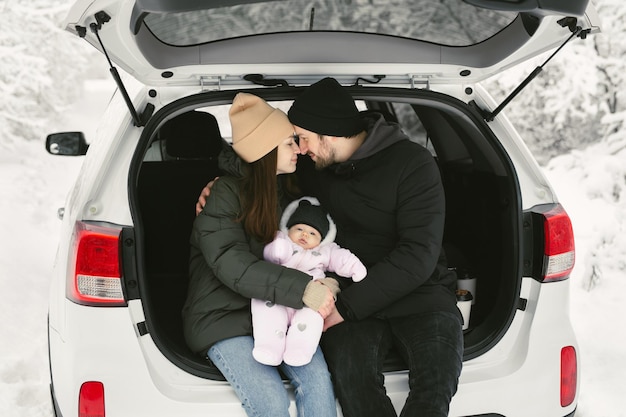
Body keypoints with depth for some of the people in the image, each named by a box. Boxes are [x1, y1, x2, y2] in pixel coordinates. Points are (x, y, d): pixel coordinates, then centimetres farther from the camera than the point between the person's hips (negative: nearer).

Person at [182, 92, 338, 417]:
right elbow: (231, 265, -23)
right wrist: (301, 288, -33)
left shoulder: (285, 193, 13)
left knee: (317, 378, -23)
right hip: (223, 317, -5)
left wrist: (321, 287, -7)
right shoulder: (226, 194, -10)